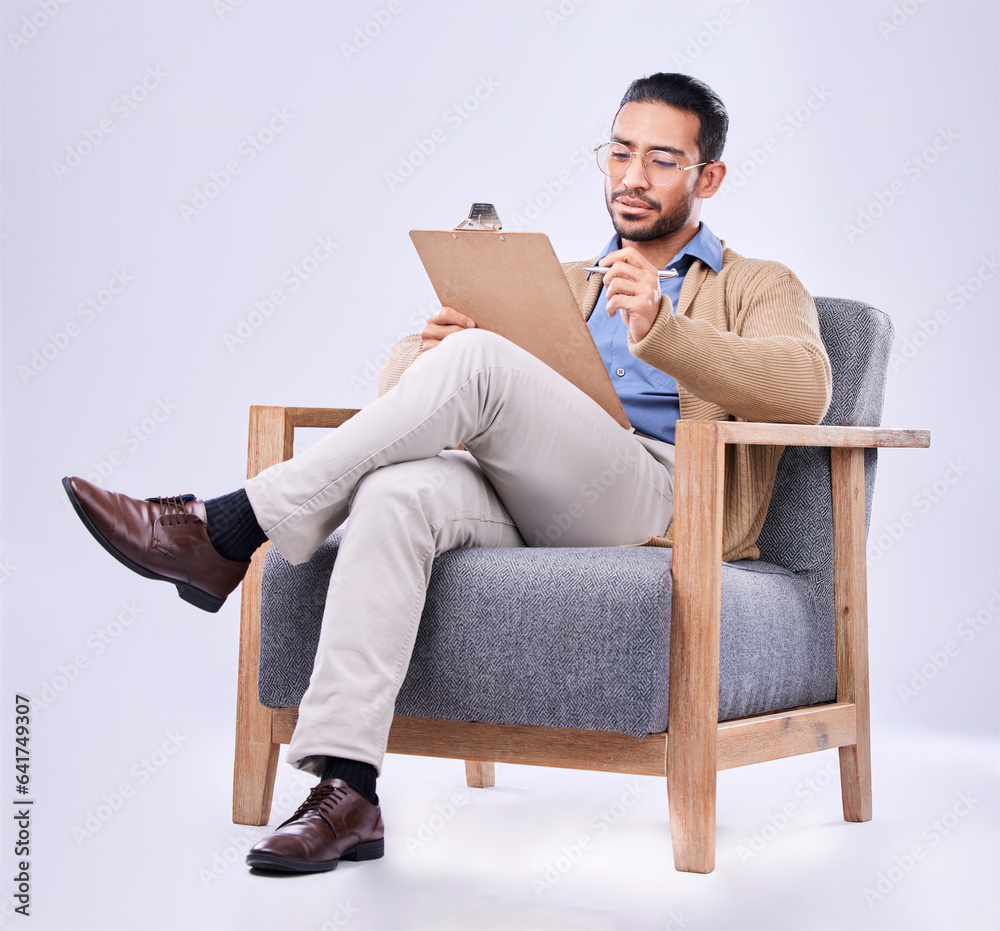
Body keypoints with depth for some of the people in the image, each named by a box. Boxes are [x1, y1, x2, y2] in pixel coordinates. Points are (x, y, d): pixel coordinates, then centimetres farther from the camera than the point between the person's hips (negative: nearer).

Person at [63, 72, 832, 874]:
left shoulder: (761, 289, 20)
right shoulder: (562, 286, 33)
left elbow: (803, 390, -5)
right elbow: (402, 374, 24)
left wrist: (662, 330, -21)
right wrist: (428, 350, -3)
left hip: (657, 500, -4)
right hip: (526, 513, 4)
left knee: (476, 360, -28)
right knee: (399, 491, -32)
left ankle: (227, 532, -25)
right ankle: (346, 790, -38)